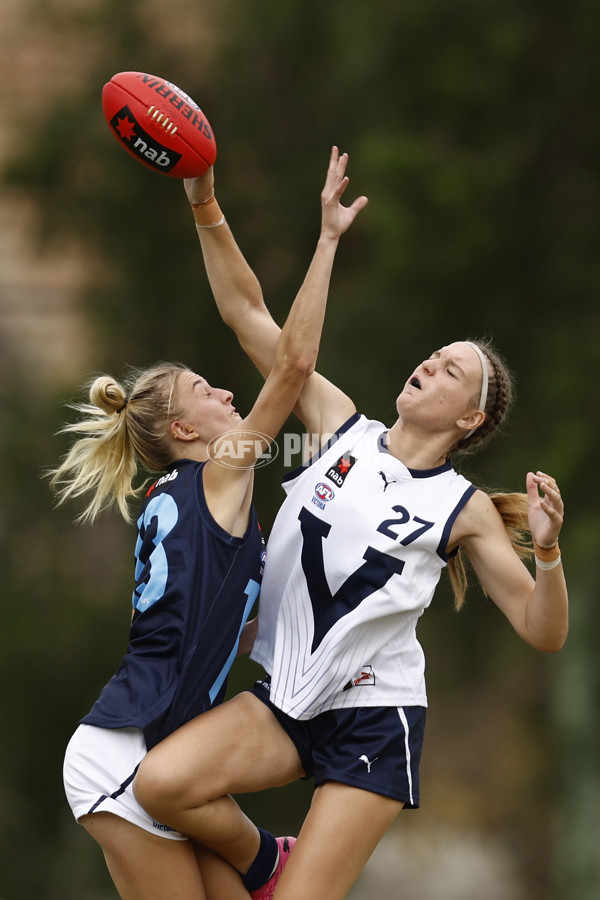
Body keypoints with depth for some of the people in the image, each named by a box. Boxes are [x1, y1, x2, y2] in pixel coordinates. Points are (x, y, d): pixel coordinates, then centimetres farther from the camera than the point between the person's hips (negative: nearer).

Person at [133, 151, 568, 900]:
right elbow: (246, 315, 3)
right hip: (283, 698, 3)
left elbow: (543, 633, -4)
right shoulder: (342, 428, 5)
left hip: (373, 723, -3)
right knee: (160, 782, -23)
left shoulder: (465, 511, -1)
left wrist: (547, 551, -23)